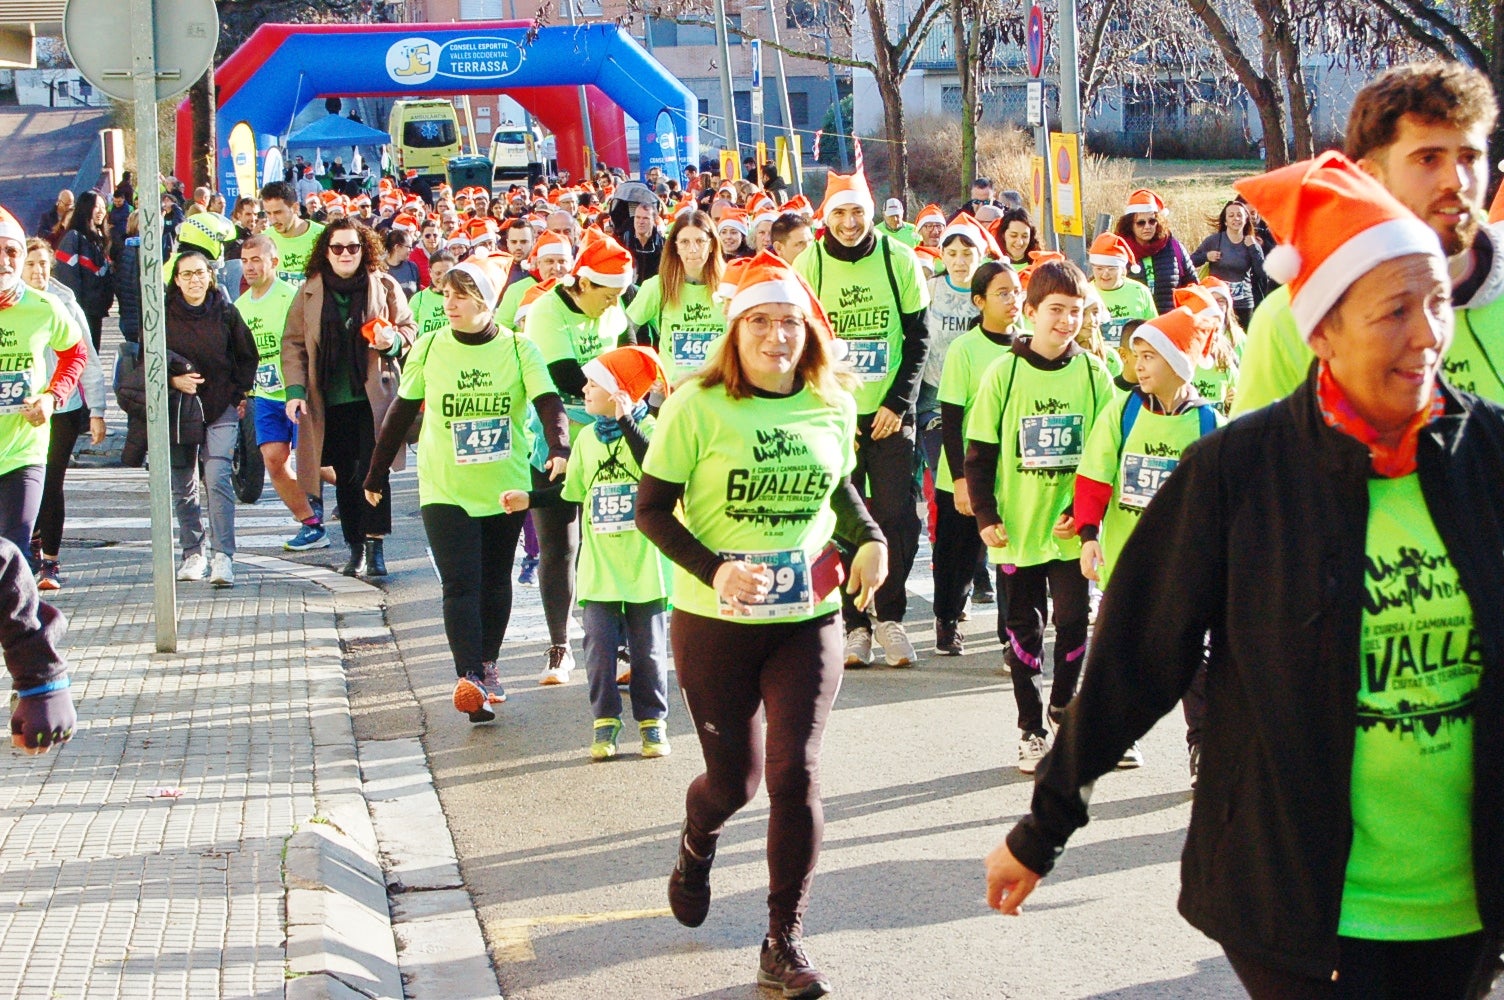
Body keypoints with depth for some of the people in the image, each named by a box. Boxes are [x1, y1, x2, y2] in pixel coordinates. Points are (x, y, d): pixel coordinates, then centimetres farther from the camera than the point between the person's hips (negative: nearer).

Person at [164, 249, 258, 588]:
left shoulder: (226, 313, 4)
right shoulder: (164, 315, 3)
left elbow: (247, 357, 13)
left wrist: (239, 393, 4)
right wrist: (173, 379, -12)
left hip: (221, 408, -2)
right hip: (178, 408, 2)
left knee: (217, 479, -15)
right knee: (183, 487, 7)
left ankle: (222, 557, -20)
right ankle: (193, 553, 21)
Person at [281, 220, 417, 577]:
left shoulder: (384, 286, 3)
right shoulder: (310, 292, 5)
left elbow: (409, 328, 10)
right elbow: (293, 344, 6)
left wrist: (393, 341, -13)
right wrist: (295, 390, -4)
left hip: (374, 395, -2)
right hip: (330, 400, 2)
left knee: (373, 470, -12)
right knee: (344, 476, 7)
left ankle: (375, 548, -10)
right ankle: (356, 550, 15)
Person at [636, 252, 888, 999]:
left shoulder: (833, 405, 1)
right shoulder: (698, 405, -12)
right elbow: (651, 509, -9)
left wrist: (870, 540, 1)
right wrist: (713, 571, -22)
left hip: (807, 621, 2)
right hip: (714, 625, -2)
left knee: (794, 772, -10)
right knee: (733, 780, 10)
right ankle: (695, 852, 48)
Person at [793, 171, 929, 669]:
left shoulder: (899, 260, -1)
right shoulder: (808, 264, -1)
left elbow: (918, 338, 4)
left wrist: (898, 403, -6)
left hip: (890, 412, 0)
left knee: (897, 516, -4)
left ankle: (890, 616, 12)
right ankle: (855, 624, 11)